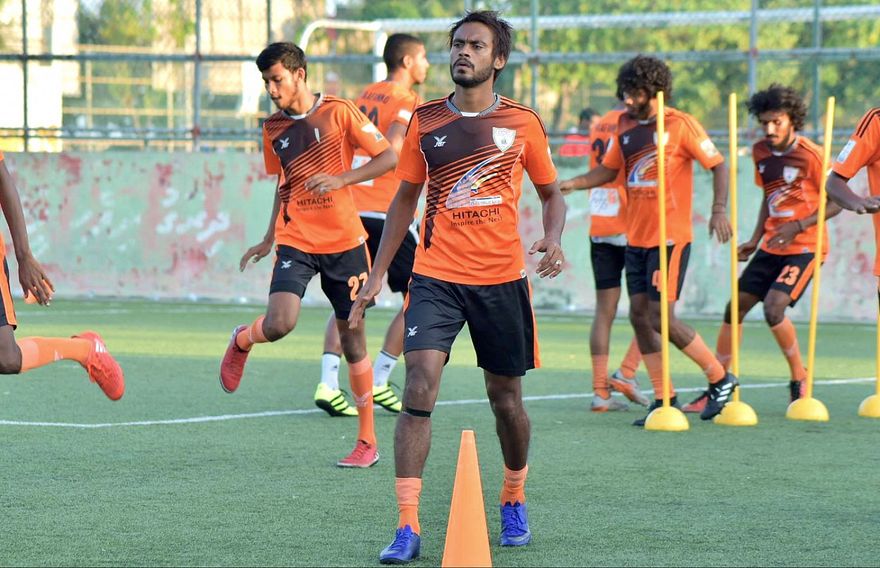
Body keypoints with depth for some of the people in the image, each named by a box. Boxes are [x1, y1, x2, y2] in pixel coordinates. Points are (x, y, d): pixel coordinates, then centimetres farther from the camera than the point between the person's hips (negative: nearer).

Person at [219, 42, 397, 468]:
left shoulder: (338, 112, -5)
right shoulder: (273, 128, 8)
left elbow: (388, 158, -6)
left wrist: (342, 178, -19)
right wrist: (269, 238, 19)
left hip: (344, 241, -2)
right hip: (295, 241, 2)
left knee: (353, 337, 4)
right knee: (280, 323, -22)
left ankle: (367, 440, 15)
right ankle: (242, 341, 14)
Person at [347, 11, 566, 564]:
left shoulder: (521, 122, 1)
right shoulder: (426, 120, 5)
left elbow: (552, 193, 11)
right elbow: (405, 198, 14)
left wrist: (553, 238, -10)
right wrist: (377, 274, 11)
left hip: (502, 278, 0)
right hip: (436, 275, 0)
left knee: (506, 397, 9)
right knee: (419, 388, -16)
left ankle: (515, 501, 36)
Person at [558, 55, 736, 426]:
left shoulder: (680, 125, -8)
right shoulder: (625, 126, 9)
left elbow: (718, 165, -5)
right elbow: (608, 170, 16)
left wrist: (719, 210, -19)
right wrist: (571, 184, 0)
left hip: (670, 237, -7)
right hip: (636, 238, 7)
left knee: (661, 317, -11)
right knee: (639, 315, 4)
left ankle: (721, 380, 5)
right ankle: (665, 399, 12)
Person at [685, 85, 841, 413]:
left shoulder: (811, 155, -15)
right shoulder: (761, 153, 6)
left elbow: (836, 202, -11)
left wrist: (798, 226, -20)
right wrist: (755, 240, 13)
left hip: (805, 247, -7)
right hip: (772, 246, 7)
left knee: (773, 307, -22)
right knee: (736, 306, 3)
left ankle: (799, 380, -2)